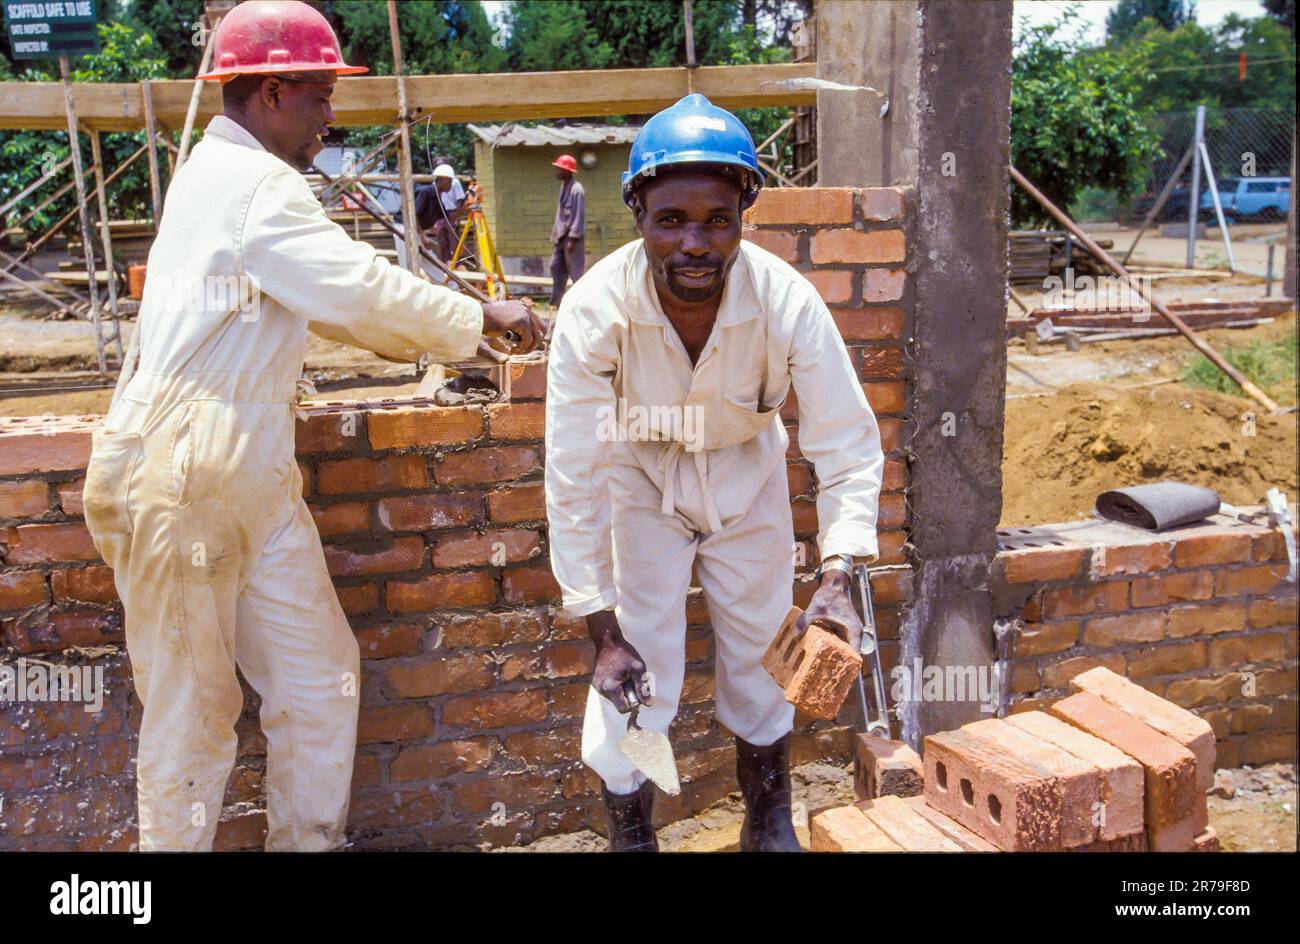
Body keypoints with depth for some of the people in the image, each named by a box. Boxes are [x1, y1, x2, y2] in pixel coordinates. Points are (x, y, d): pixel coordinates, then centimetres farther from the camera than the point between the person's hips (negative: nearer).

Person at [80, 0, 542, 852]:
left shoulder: (228, 176, 19)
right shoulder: (252, 184, -13)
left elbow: (325, 301, 24)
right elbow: (362, 288, -16)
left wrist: (443, 341, 19)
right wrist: (479, 319, -2)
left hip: (253, 484, 9)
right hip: (184, 484, -9)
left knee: (321, 677, 12)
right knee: (194, 711, 4)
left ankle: (309, 840, 25)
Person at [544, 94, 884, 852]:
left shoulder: (787, 301, -29)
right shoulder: (595, 312, -32)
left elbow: (847, 444, -21)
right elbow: (574, 482, -26)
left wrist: (838, 577, -35)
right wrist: (604, 633, -24)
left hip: (748, 480, 2)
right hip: (641, 483, -1)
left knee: (761, 655, 14)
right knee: (634, 675, -3)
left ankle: (771, 824, 40)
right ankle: (631, 836, 24)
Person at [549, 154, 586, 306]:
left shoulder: (576, 189, -14)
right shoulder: (564, 187, 13)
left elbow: (579, 216, -18)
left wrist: (573, 238, -21)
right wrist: (554, 235, 16)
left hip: (572, 236, -9)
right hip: (561, 235, 9)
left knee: (575, 271, -4)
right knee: (556, 267, 9)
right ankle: (556, 301, 16)